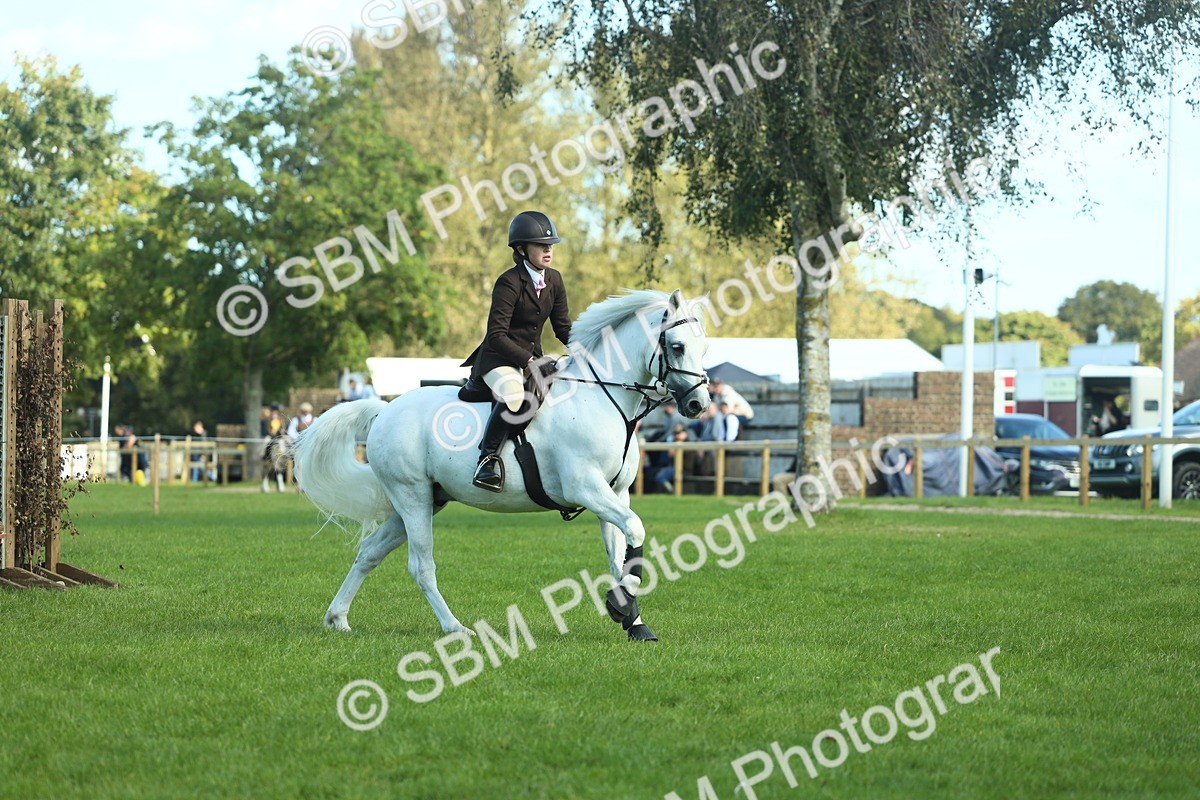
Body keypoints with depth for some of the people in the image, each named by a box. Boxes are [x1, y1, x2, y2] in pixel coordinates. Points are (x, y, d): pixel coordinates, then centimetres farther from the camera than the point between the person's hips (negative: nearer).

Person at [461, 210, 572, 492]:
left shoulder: (554, 280, 6)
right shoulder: (509, 283, -16)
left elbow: (563, 328, 11)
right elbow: (497, 336, -20)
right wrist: (528, 361, -27)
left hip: (533, 359, 8)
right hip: (499, 359, -8)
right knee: (513, 396, -38)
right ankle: (488, 458, -28)